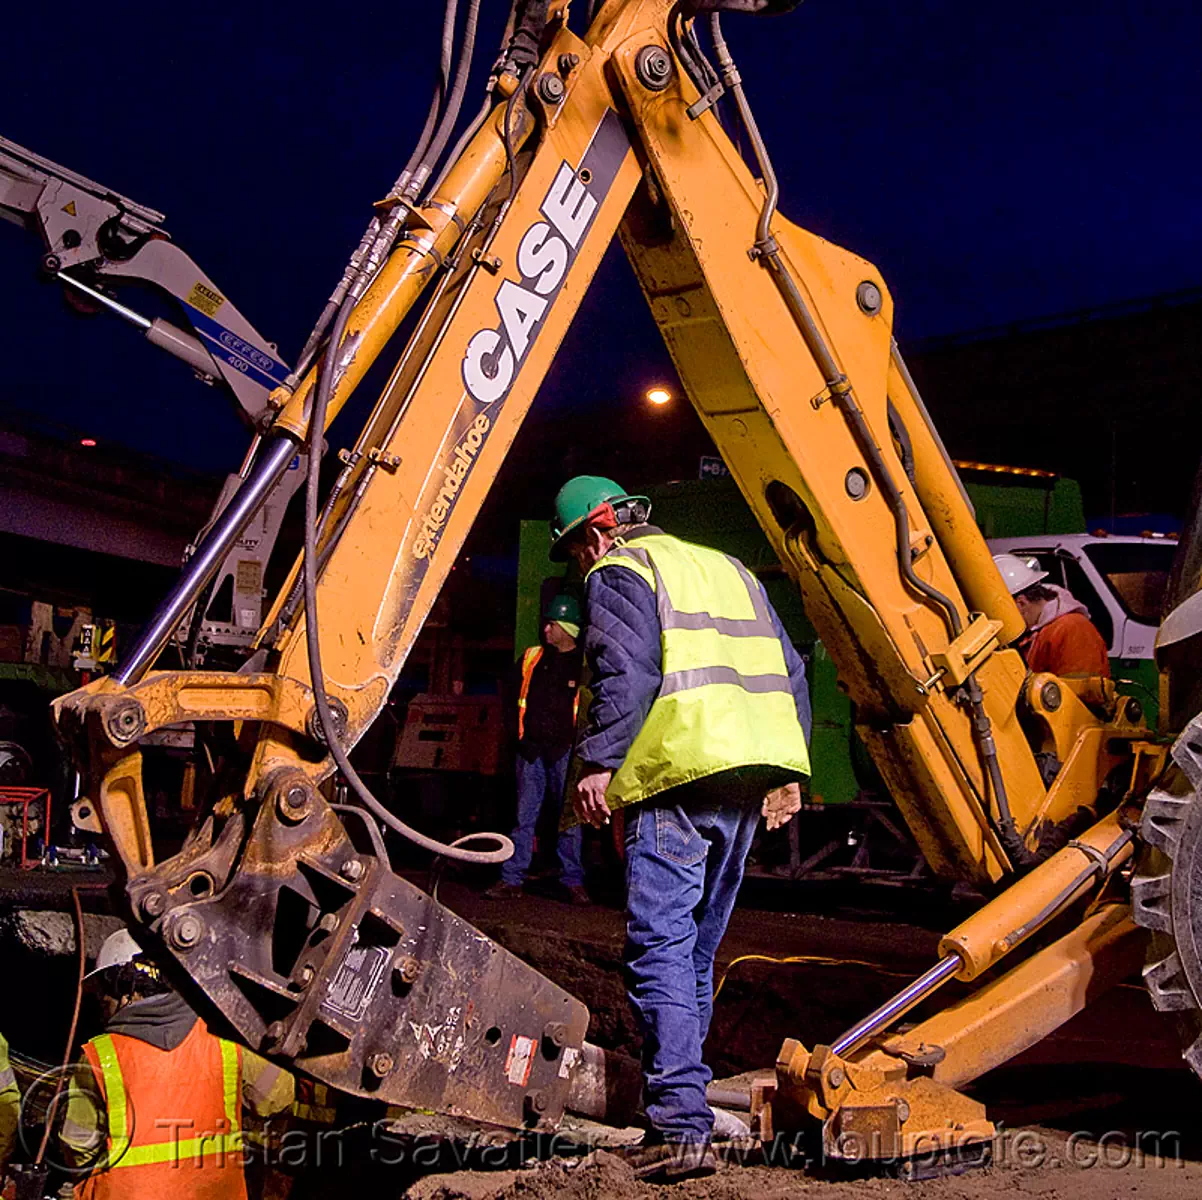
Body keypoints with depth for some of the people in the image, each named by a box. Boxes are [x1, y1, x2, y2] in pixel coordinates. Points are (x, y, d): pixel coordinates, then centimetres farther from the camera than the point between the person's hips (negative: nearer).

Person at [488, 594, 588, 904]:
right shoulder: (532, 658, 11)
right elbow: (515, 697, 21)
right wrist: (519, 734, 13)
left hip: (565, 750, -3)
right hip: (531, 749, 3)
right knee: (524, 815, 5)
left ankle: (573, 881, 7)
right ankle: (512, 878, 7)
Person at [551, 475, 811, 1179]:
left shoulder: (619, 572, 4)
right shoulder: (728, 568, 27)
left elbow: (625, 671, -14)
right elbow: (789, 672, 23)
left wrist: (599, 762, -14)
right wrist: (788, 769, 23)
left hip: (679, 777, -8)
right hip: (753, 773, 8)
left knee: (661, 948, -9)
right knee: (699, 946, 16)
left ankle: (682, 1129, -14)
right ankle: (681, 1093, 23)